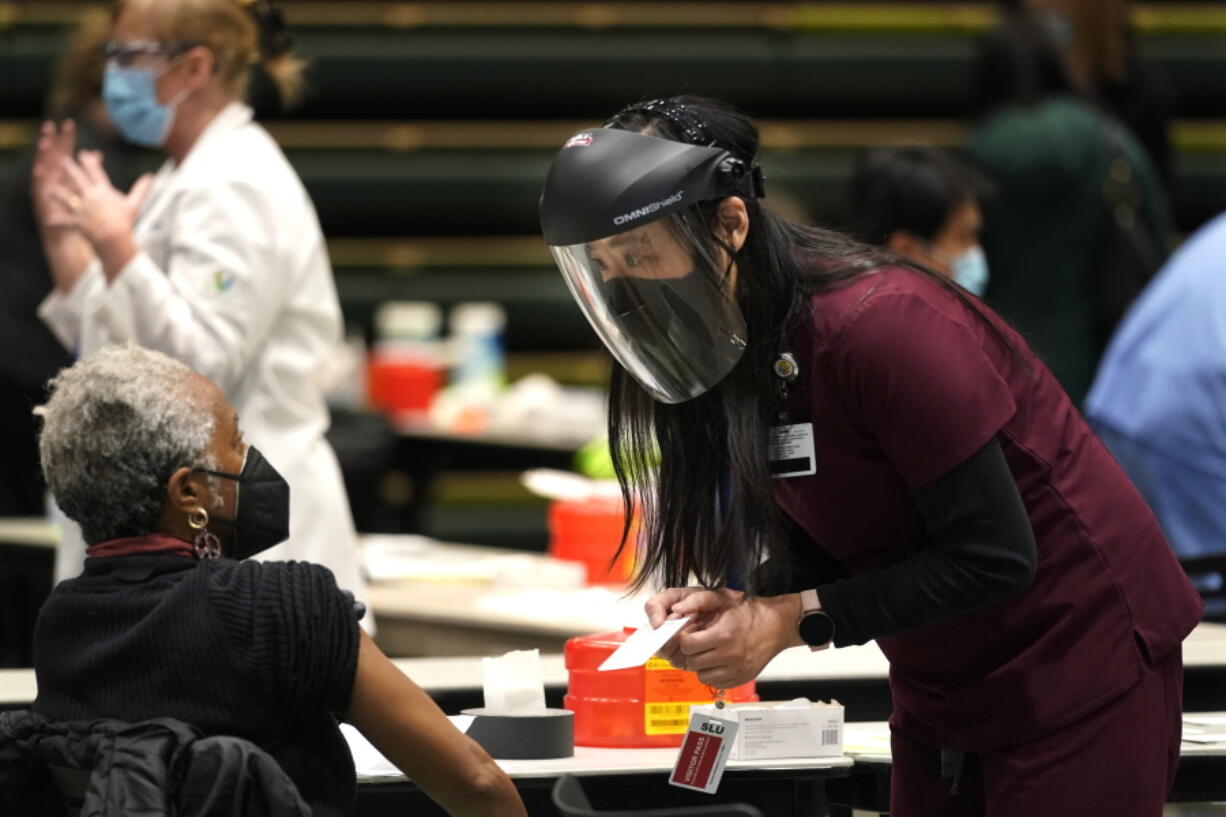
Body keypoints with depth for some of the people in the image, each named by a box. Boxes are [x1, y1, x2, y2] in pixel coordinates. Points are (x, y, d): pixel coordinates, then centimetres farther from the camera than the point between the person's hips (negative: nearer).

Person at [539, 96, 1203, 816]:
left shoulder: (879, 325, -26)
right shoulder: (721, 356, -1)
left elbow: (991, 557, -24)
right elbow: (812, 550, 5)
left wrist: (792, 619, -24)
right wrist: (743, 607, -16)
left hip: (1081, 668, -7)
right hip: (942, 693, 8)